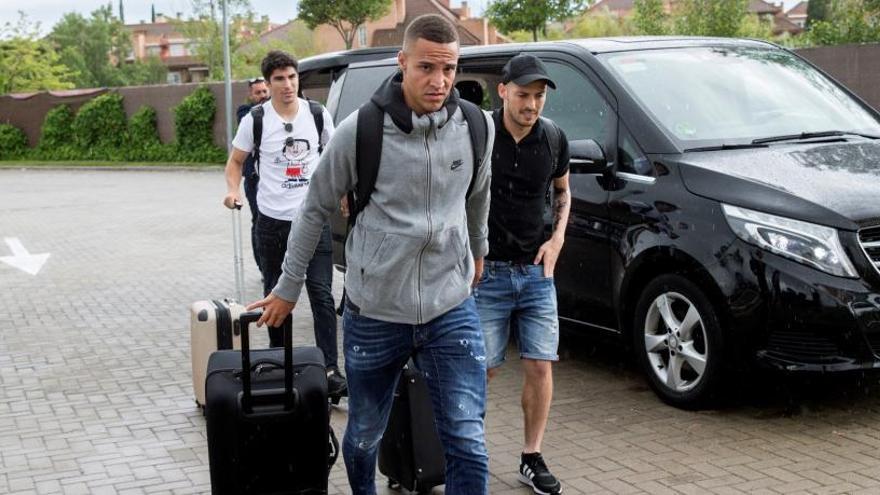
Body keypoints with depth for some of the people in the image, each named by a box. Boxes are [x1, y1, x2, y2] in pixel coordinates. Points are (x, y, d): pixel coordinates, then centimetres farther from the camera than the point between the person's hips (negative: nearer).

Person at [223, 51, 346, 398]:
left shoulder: (318, 115, 1)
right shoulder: (255, 120, -2)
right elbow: (236, 161, 9)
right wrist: (233, 189, -9)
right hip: (273, 221, 0)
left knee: (322, 294, -7)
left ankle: (330, 370, -8)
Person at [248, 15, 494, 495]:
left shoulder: (477, 127, -5)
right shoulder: (359, 132, -13)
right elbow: (315, 211, 1)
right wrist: (287, 289, 8)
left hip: (452, 310, 1)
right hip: (373, 315, -1)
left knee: (468, 447, -6)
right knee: (364, 433, 18)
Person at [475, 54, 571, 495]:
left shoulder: (553, 139, 1)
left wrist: (558, 236, 2)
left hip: (536, 271, 3)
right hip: (487, 271, -3)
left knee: (540, 364, 2)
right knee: (484, 368, 1)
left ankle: (532, 459, 14)